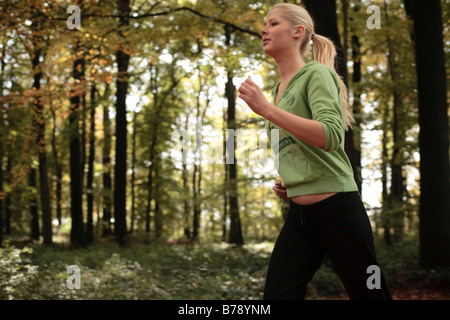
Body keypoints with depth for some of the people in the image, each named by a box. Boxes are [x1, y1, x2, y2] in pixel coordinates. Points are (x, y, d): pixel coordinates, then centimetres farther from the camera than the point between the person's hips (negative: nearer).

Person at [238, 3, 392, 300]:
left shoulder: (317, 74, -6)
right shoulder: (277, 90, 16)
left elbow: (330, 136, -23)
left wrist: (266, 109, -25)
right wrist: (286, 182, 11)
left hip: (337, 207, -7)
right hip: (299, 213, 7)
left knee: (369, 293, 2)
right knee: (277, 294, 0)